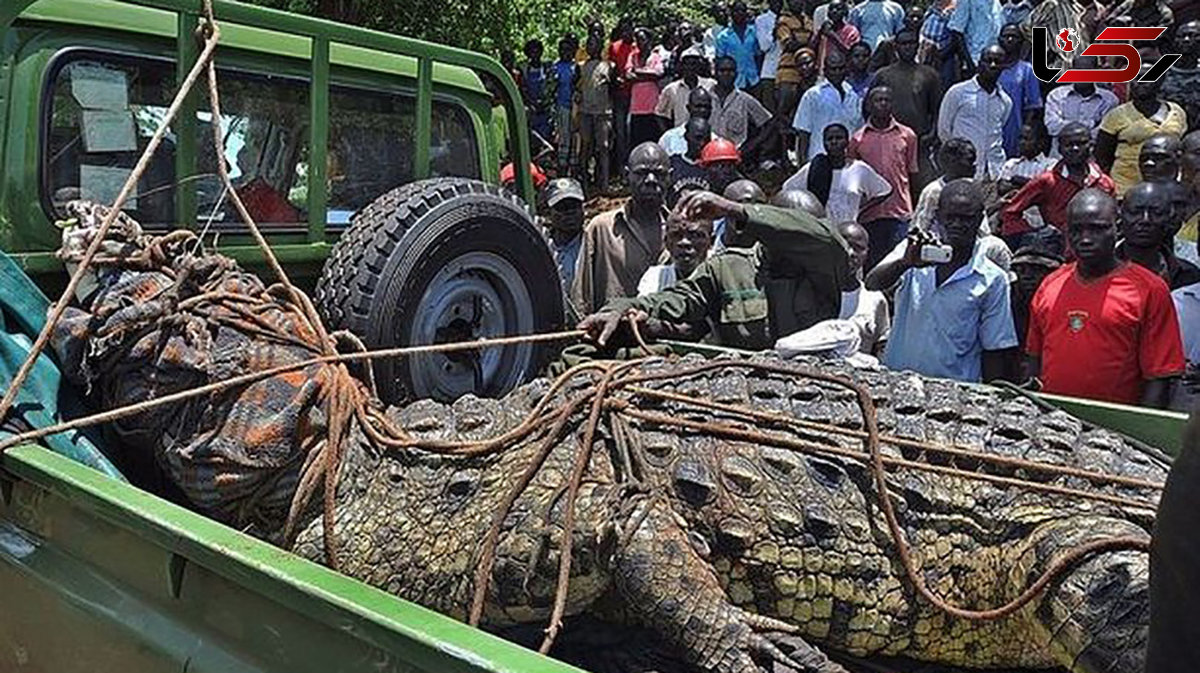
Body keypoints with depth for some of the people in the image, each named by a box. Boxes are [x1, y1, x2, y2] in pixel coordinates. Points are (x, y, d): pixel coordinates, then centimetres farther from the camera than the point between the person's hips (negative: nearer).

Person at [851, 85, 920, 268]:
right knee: (871, 264, 5)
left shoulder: (907, 136, 6)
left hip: (900, 212, 0)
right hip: (869, 213, 0)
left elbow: (912, 174, 11)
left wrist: (914, 210, 7)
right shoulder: (857, 139, 5)